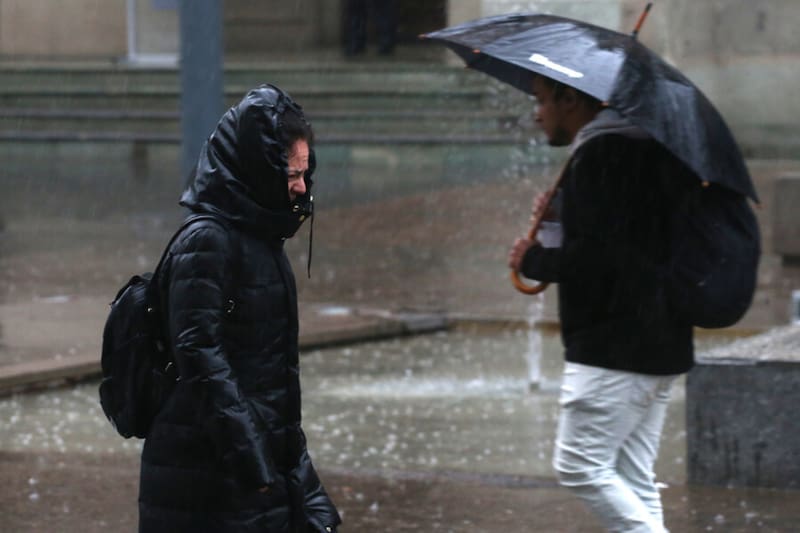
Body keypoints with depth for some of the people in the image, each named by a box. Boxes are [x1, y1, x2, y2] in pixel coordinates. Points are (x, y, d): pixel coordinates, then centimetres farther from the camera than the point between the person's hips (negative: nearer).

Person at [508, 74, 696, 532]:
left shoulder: (598, 154, -14)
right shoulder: (650, 149, 17)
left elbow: (596, 256, -23)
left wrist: (535, 261, -6)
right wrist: (562, 215, 14)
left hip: (611, 349, -10)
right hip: (662, 346, 10)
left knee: (579, 465, -7)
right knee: (634, 477, 10)